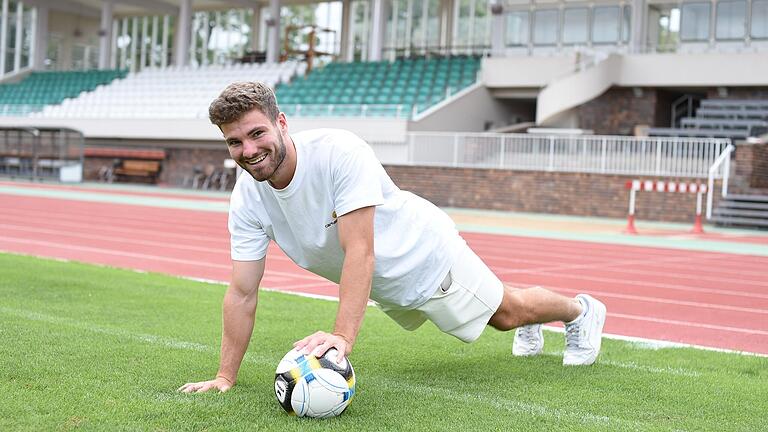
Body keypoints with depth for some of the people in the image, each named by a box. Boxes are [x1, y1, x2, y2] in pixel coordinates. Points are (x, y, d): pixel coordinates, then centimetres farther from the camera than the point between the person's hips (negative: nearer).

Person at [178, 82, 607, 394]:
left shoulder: (339, 152, -38)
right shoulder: (246, 200, -20)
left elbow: (360, 251, -43)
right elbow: (243, 293, -16)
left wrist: (343, 336, -52)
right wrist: (226, 376, -18)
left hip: (423, 252, -6)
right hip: (386, 287, 6)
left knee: (507, 312, 14)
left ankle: (581, 310, 46)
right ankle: (531, 327, 60)